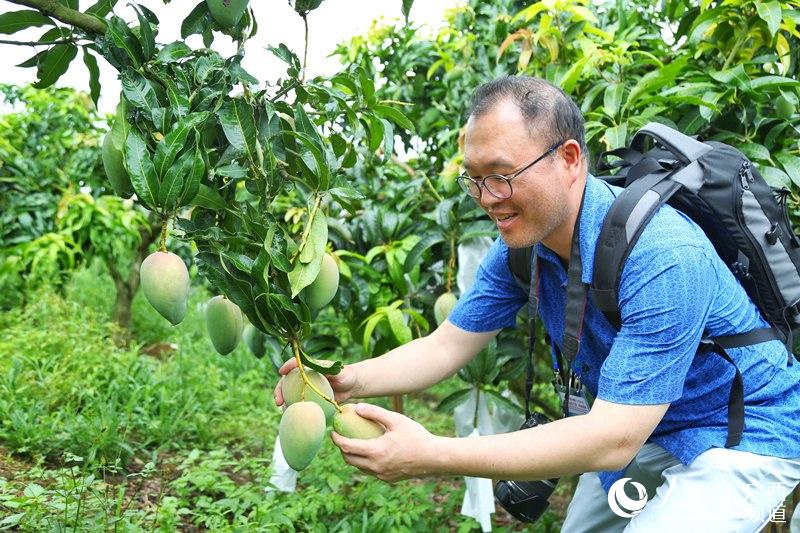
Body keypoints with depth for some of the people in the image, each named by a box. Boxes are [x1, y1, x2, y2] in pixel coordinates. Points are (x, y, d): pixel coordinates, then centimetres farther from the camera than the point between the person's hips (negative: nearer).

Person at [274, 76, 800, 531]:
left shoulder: (663, 257, -34)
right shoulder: (520, 246, -10)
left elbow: (613, 438, -37)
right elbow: (446, 346, -5)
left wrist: (433, 456, -41)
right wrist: (350, 379, -25)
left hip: (742, 435, -7)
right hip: (638, 429, 7)